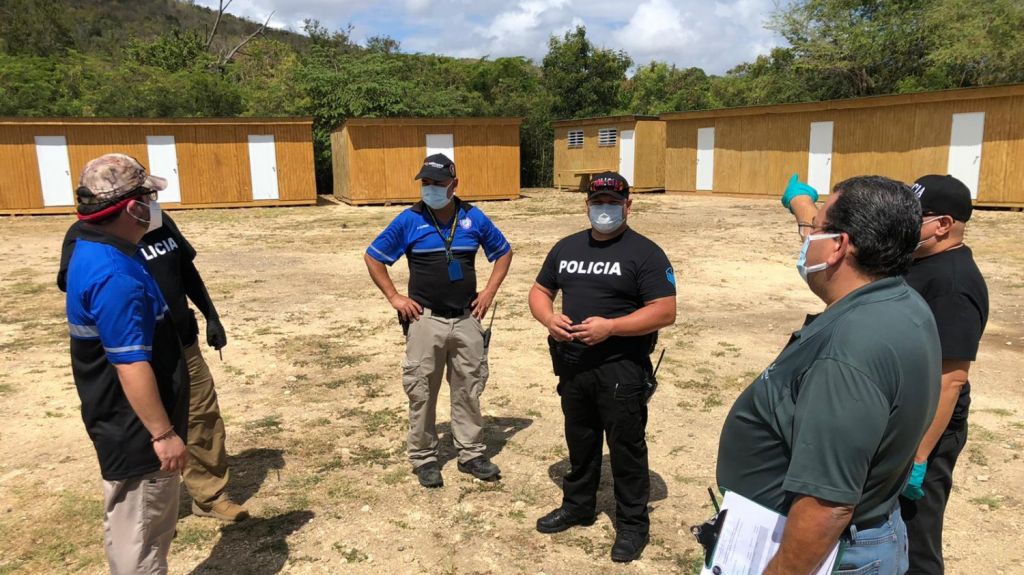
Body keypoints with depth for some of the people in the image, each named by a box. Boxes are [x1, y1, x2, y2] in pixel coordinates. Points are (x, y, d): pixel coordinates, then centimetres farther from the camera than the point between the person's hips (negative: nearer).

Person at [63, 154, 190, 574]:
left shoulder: (96, 254, 6)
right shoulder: (115, 276, -28)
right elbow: (131, 366, -28)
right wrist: (163, 433, -22)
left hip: (129, 424, 10)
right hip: (136, 430, -10)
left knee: (142, 530, 24)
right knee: (140, 538, 6)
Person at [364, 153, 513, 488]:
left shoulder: (473, 218, 0)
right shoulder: (409, 221, -5)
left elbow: (504, 252, 13)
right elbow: (373, 257, 3)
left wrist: (489, 291, 3)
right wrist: (394, 297, -4)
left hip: (466, 319, 2)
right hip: (426, 320, -2)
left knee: (469, 389, 10)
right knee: (422, 391, 5)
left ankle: (472, 453, 24)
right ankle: (424, 458, 20)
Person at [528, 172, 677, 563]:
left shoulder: (645, 253, -9)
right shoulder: (567, 247, 11)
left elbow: (665, 311, -15)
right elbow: (540, 291, 15)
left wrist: (609, 327, -24)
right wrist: (549, 318, -8)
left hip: (621, 369, -5)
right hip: (573, 366, 6)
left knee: (626, 447, 6)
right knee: (579, 441, 20)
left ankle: (633, 524, 22)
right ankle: (577, 505, 39)